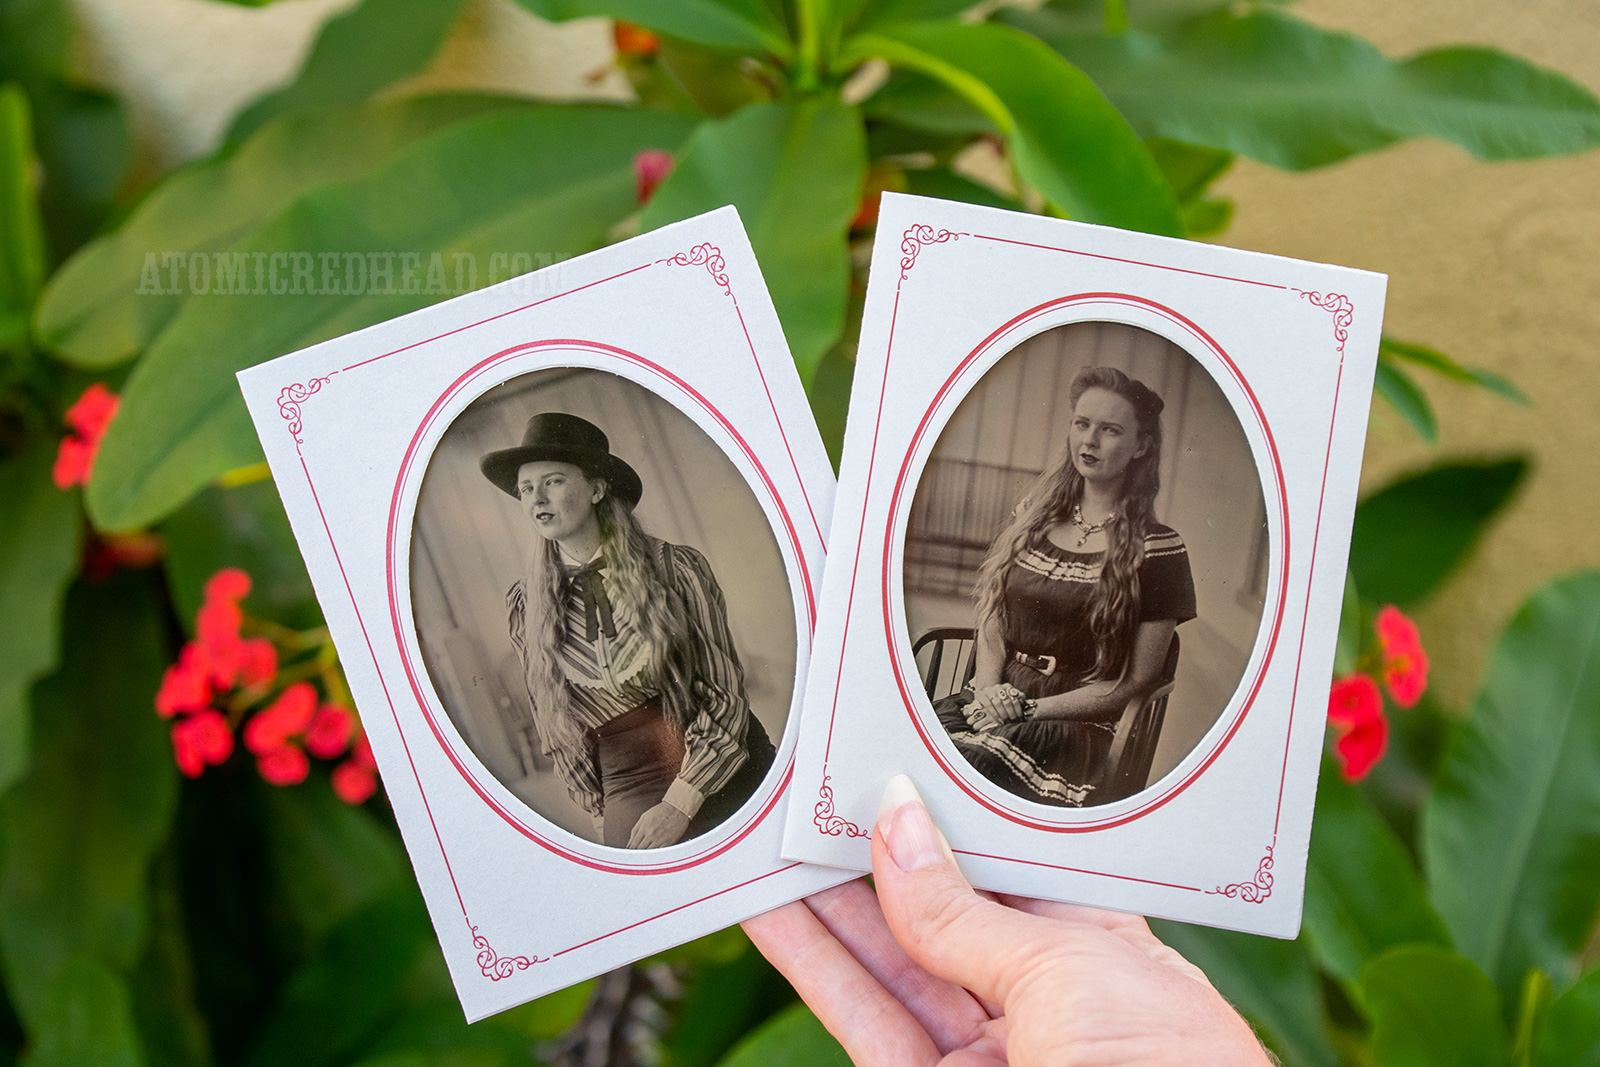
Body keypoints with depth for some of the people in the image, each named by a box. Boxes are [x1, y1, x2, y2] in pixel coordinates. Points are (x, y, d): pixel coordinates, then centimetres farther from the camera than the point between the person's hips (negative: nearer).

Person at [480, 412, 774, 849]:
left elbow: (725, 691, -5)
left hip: (723, 779, -1)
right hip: (627, 796, 1)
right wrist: (599, 810, 9)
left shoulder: (676, 568, -5)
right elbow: (554, 725, 12)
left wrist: (680, 804, -11)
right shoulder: (526, 607, 3)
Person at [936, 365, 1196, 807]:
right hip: (993, 700, 4)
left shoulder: (1158, 549, -1)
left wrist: (1029, 708, -9)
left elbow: (1136, 682, -2)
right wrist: (988, 689, -3)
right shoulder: (1033, 514, 15)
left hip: (1074, 725, -4)